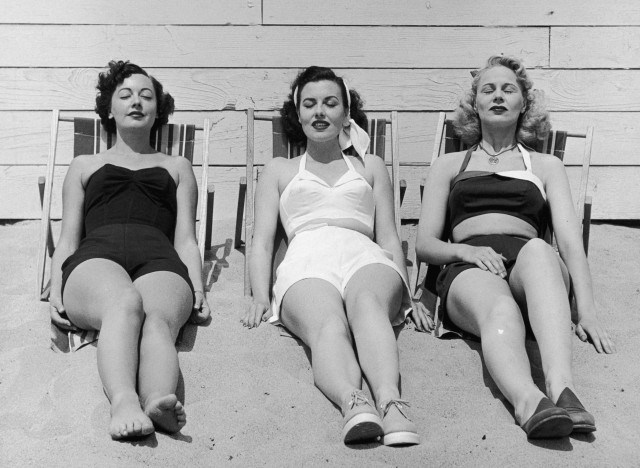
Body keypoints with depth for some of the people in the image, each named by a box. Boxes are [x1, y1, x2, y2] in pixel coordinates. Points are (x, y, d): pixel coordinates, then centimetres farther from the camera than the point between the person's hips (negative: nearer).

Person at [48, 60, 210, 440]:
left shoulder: (177, 167, 34)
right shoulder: (85, 166, 34)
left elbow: (186, 241, 22)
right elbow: (68, 239, 25)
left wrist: (197, 288, 1)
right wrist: (56, 291, 4)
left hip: (159, 264, 1)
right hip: (95, 260, 0)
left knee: (159, 319, -38)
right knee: (124, 302, -40)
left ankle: (159, 402, -66)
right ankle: (124, 403, -64)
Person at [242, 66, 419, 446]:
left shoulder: (371, 166, 32)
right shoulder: (279, 170, 30)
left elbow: (389, 237, 23)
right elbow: (263, 241, 19)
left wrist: (406, 298, 5)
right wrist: (260, 297, -1)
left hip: (365, 258, 1)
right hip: (306, 264, 0)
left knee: (365, 300, -39)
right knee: (328, 324, -38)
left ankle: (390, 401, -64)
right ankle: (353, 405, -66)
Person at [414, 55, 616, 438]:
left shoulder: (546, 166, 28)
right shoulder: (450, 165, 29)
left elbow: (570, 239, 12)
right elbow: (424, 244, 18)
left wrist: (587, 311, -6)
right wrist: (465, 250, -7)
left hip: (530, 264, 0)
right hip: (468, 270, 0)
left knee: (538, 249, -39)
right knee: (500, 310, -39)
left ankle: (562, 387, -61)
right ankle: (530, 404, -69)